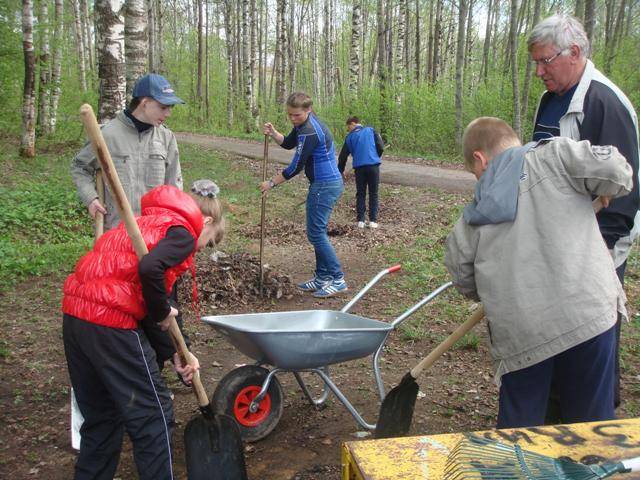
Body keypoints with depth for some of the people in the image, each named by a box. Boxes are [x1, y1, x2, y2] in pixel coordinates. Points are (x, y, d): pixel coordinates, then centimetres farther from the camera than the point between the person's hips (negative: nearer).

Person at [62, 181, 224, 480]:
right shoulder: (183, 233, -2)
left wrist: (176, 353, 17)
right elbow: (150, 269, -25)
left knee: (101, 414, 23)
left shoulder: (151, 221, 24)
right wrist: (162, 312, -6)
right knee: (153, 415, 6)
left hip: (75, 315, 9)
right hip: (111, 323, -9)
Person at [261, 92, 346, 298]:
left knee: (316, 233, -7)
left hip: (324, 186, -10)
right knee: (318, 231, 14)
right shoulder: (304, 124, 10)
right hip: (328, 183, 10)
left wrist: (272, 183, -7)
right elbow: (288, 143, 22)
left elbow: (296, 167, -18)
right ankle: (322, 278, 21)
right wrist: (273, 133, 1)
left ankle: (338, 280, -3)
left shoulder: (309, 132, -21)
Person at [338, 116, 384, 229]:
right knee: (373, 194, 8)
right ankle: (373, 220, 4)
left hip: (359, 167, 0)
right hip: (373, 165, 0)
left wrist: (340, 171, 24)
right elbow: (381, 147, 1)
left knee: (360, 194, 12)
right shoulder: (370, 130, 9)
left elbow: (343, 156, 12)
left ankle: (360, 221, 8)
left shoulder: (350, 137, 10)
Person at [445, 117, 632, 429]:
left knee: (518, 426, 18)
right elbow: (614, 169, -9)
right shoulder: (552, 156, 2)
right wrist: (611, 189, 13)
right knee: (591, 422, 15)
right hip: (589, 312, -1)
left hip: (520, 334, 1)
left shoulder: (475, 215, 11)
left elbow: (463, 277, 14)